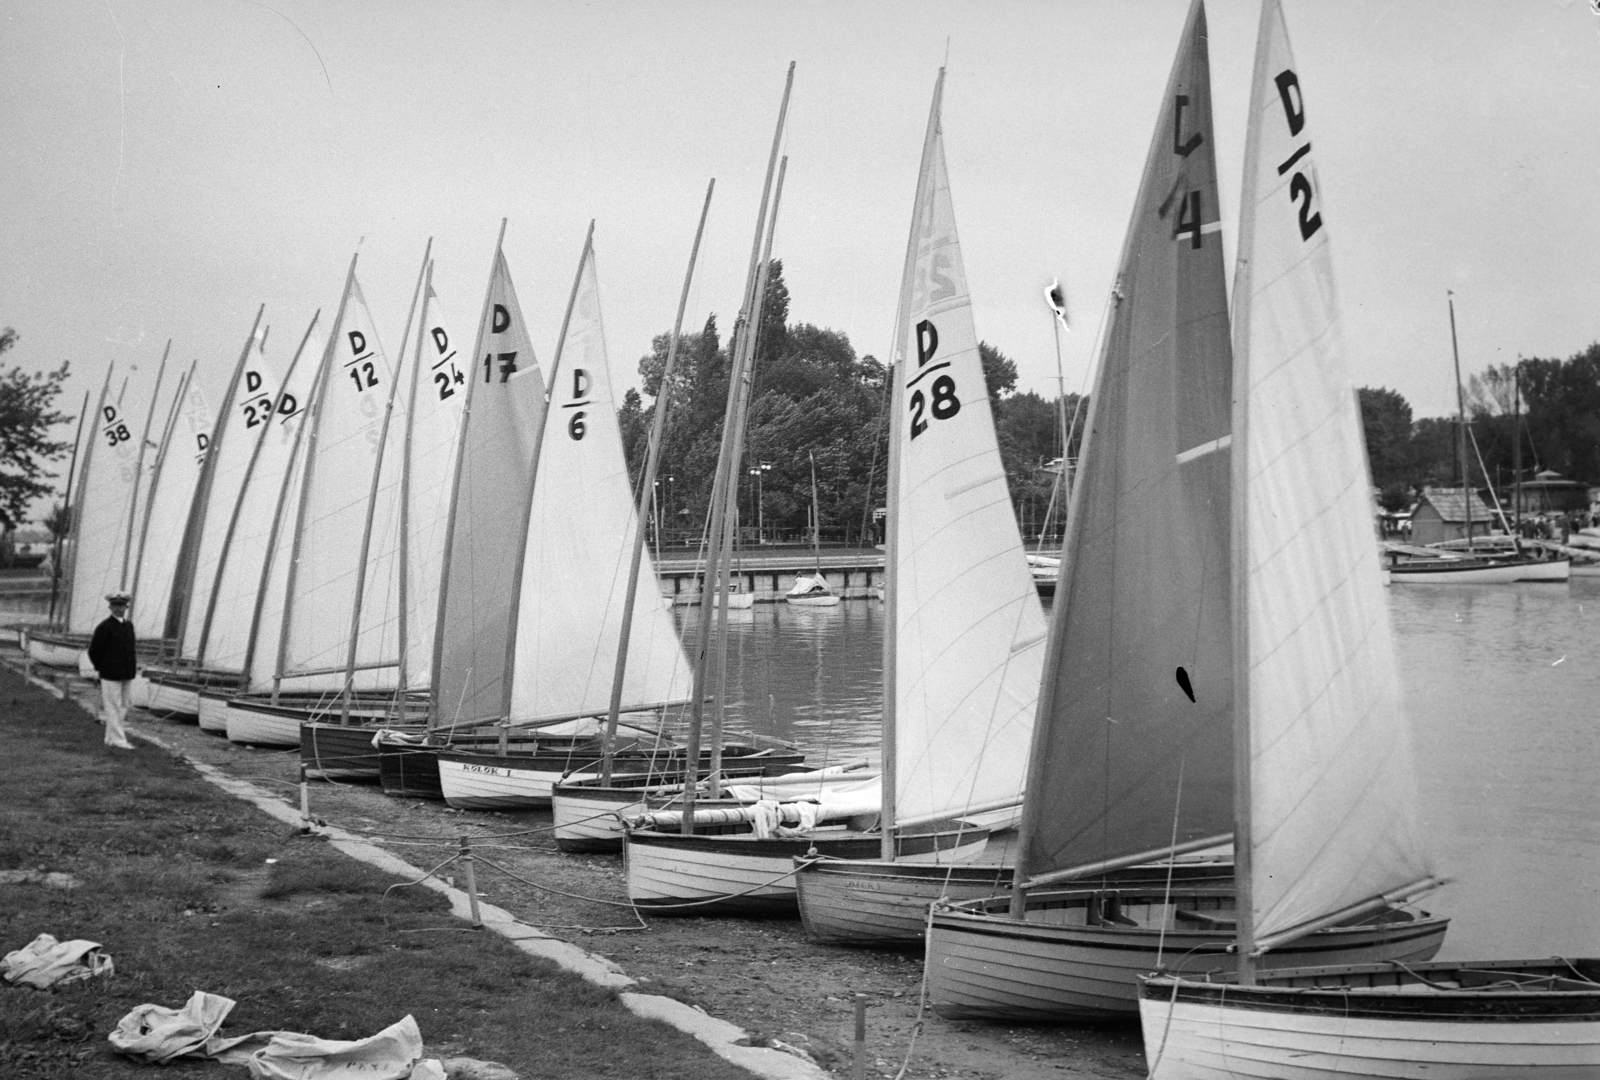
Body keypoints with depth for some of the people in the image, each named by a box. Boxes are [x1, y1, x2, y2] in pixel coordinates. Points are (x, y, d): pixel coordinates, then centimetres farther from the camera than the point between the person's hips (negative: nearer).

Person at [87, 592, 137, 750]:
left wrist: (132, 668, 10)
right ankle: (118, 739, -4)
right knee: (113, 707, -5)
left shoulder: (129, 626, 11)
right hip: (110, 676, -7)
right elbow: (94, 651, -8)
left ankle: (110, 738, 19)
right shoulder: (104, 627, -10)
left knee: (122, 707, 10)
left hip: (125, 675, 7)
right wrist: (102, 668, 0)